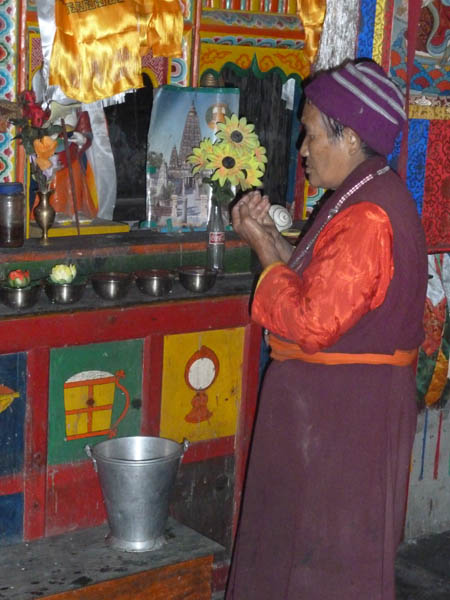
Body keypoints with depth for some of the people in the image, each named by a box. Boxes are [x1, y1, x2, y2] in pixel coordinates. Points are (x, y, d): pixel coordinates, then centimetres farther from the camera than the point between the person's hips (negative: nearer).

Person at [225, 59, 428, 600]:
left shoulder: (369, 218, -25)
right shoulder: (370, 197, 8)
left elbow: (314, 324, -25)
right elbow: (324, 286, 13)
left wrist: (265, 250, -15)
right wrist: (270, 237, 3)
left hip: (344, 408, -10)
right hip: (325, 398, 10)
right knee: (299, 535, 22)